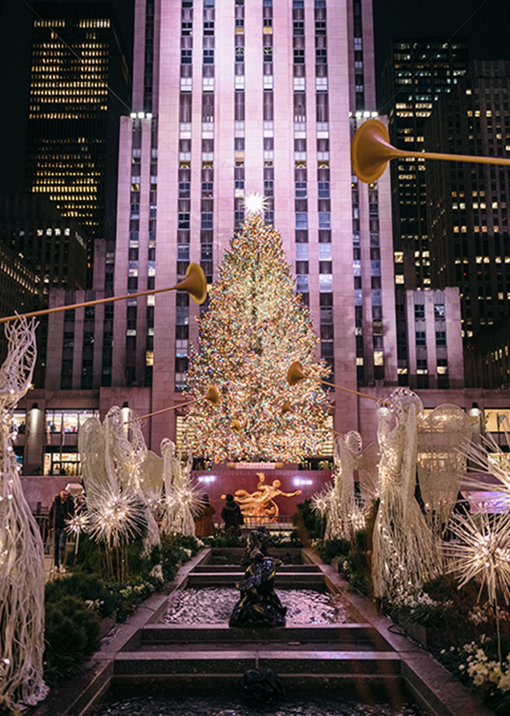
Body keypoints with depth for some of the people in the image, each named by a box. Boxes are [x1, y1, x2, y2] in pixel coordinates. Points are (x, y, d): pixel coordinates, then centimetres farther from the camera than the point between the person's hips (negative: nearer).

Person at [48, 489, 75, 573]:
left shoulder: (69, 503, -3)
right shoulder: (55, 502, 4)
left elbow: (72, 515, -2)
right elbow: (51, 514, 14)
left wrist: (68, 526, -10)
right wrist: (51, 525, 8)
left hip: (64, 529, -3)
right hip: (55, 528, 3)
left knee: (61, 546, -12)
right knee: (55, 546, 9)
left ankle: (62, 564, 1)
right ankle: (55, 565, 18)